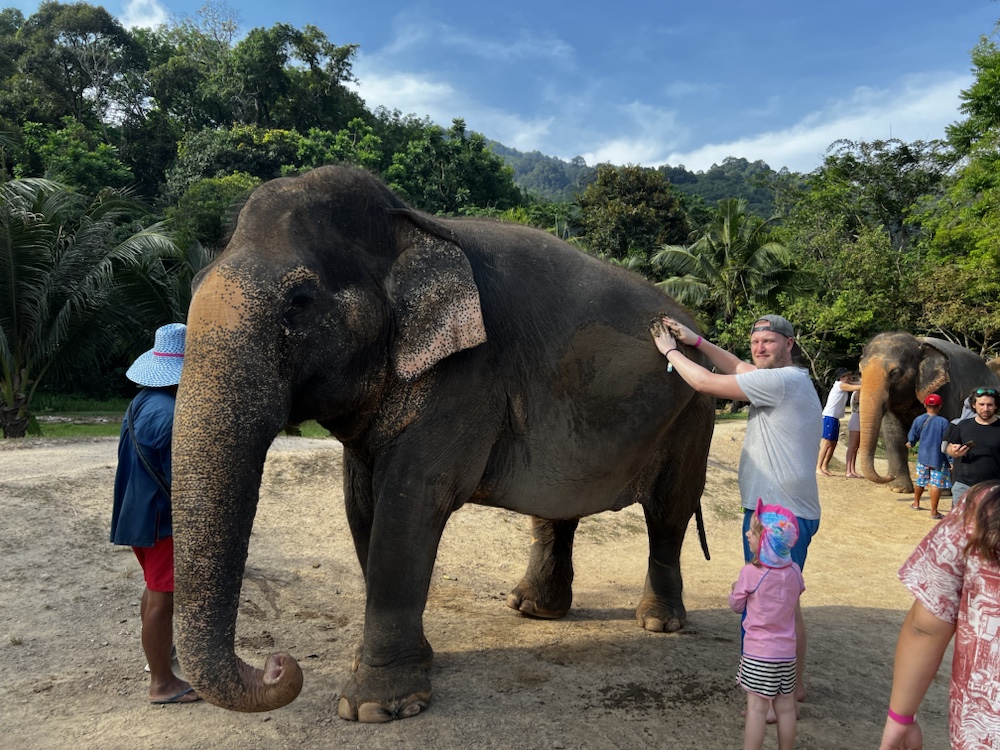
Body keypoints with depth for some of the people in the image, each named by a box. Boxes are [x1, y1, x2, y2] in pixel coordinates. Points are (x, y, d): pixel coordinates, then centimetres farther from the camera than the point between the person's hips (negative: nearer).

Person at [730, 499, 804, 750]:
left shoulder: (750, 573, -18)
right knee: (785, 707, 14)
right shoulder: (794, 572, -5)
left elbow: (736, 606, -4)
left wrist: (735, 590, 16)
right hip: (787, 652, 5)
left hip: (758, 654, -5)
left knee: (757, 707, 0)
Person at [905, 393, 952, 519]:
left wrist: (910, 444, 31)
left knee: (920, 481, 20)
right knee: (936, 484, -1)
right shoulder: (944, 422, -12)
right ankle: (934, 512, 0)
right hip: (938, 458, -4)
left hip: (922, 456, 4)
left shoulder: (918, 420, -2)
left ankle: (916, 503, 38)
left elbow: (912, 438, 7)